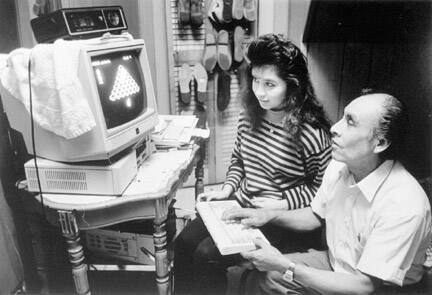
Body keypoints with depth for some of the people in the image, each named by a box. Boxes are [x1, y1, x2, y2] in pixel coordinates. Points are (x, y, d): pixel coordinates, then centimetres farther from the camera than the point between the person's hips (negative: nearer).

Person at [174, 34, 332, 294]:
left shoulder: (312, 133, -19)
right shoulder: (248, 117, 0)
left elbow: (321, 187, -10)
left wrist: (281, 204, -17)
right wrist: (227, 189, 0)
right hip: (240, 205, 6)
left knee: (208, 254, -17)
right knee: (184, 242, -6)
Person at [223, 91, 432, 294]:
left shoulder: (404, 207, -31)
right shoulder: (339, 165, -10)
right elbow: (315, 216, 7)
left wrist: (286, 267, -27)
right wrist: (270, 215, -10)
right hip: (334, 264, 6)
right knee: (260, 277, -10)